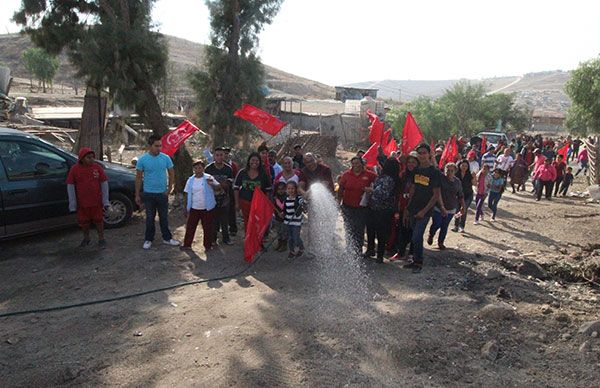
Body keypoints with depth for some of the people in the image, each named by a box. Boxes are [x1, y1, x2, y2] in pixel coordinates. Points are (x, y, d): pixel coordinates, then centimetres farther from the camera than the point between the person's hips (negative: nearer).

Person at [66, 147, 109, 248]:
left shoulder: (97, 167, -5)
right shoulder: (74, 169, -6)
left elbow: (104, 183, -2)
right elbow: (70, 186, -3)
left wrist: (105, 200, -4)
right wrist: (72, 204, -5)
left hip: (96, 201, -1)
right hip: (82, 202, 1)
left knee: (98, 220, 9)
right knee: (83, 221, 14)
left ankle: (101, 239, 23)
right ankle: (86, 239, 33)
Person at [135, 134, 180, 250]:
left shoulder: (166, 158, -4)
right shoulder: (142, 159, -7)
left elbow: (171, 174, 5)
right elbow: (138, 178, -2)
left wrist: (169, 189, -2)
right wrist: (137, 195, -2)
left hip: (162, 193, 1)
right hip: (148, 194, -1)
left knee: (164, 218, 11)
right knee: (150, 218, 9)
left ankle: (167, 238, 23)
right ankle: (148, 240, 22)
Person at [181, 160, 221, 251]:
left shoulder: (208, 178, -6)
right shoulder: (190, 180, 4)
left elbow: (218, 188, -15)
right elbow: (186, 194, 10)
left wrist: (212, 184, -35)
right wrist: (186, 207, 9)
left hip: (207, 208, -3)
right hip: (194, 208, 3)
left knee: (207, 227, 7)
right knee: (190, 226, 8)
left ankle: (208, 245, 20)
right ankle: (187, 244, 20)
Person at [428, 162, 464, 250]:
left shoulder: (457, 181, 5)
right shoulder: (440, 179, -11)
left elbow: (460, 195, 16)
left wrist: (463, 206, 14)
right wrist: (442, 206, -25)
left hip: (451, 209, 4)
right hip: (438, 207, -3)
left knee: (444, 226, 7)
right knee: (436, 224, -6)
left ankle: (441, 242, 25)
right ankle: (431, 236, 24)